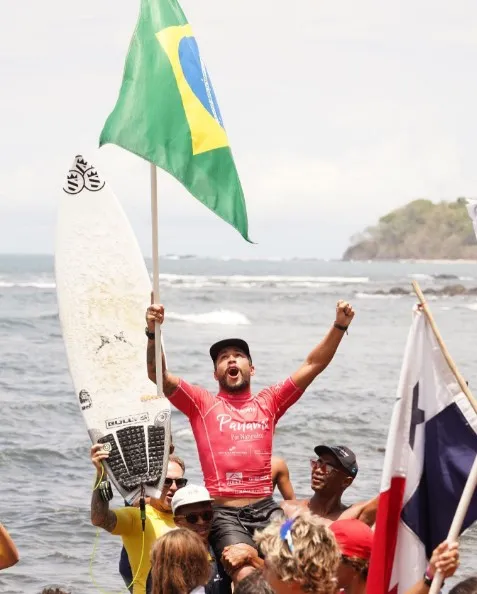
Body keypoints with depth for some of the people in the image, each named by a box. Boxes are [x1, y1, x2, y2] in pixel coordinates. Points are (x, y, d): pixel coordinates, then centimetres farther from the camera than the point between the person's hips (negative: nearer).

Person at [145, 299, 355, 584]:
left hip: (267, 509, 3)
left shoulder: (268, 402, 17)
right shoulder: (203, 404, 10)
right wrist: (153, 333, -19)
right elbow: (158, 374, -2)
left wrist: (339, 327, 1)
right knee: (247, 576, -27)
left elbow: (313, 365, 13)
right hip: (225, 514, -3)